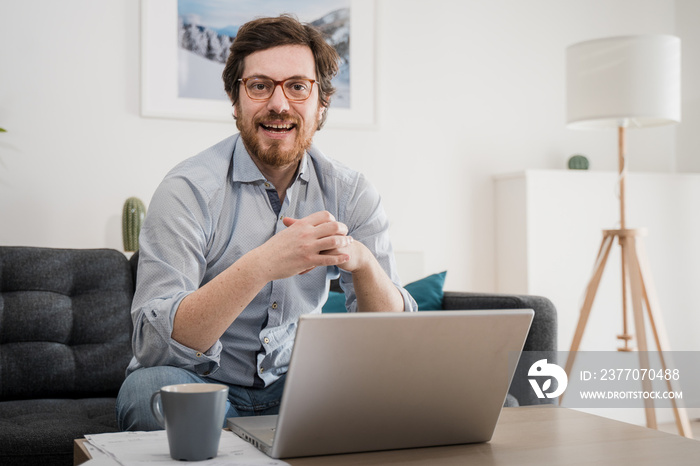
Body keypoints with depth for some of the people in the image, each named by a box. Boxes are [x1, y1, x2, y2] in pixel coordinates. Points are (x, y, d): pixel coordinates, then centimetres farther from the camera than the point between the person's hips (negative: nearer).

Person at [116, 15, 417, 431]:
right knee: (148, 388, -34)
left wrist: (360, 259, -30)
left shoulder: (351, 193, -4)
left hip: (293, 385, 3)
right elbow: (152, 346, -26)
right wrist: (262, 265, -38)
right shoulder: (188, 190, -15)